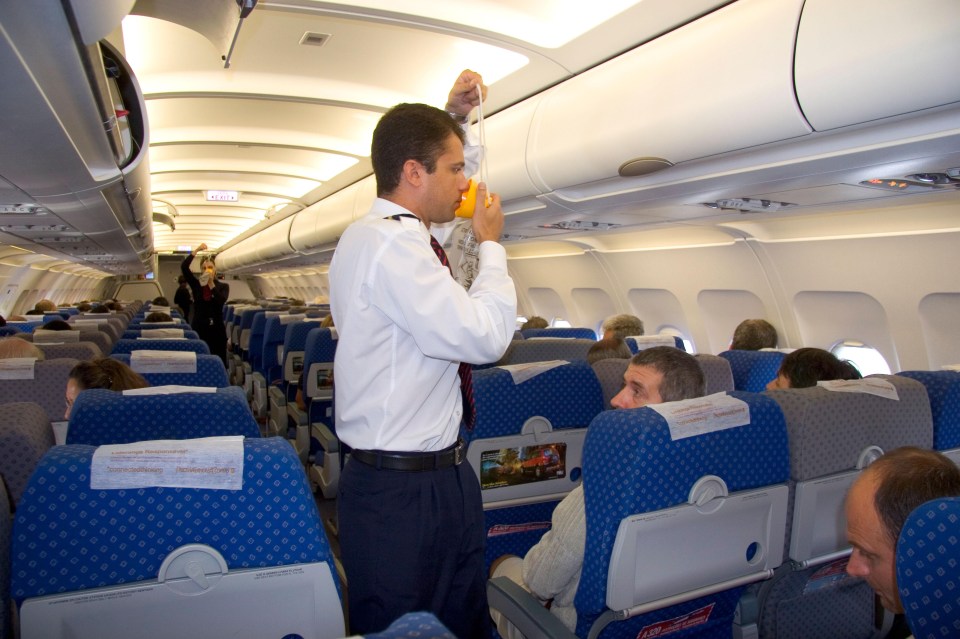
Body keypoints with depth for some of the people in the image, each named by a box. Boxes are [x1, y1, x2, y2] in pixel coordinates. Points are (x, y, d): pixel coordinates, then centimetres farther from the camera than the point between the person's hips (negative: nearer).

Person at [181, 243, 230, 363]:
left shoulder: (223, 286, 4)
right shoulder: (196, 284, 5)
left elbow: (221, 301, -15)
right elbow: (184, 267, -7)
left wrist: (211, 284, -17)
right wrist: (196, 250, -13)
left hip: (216, 329, 0)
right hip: (199, 328, 1)